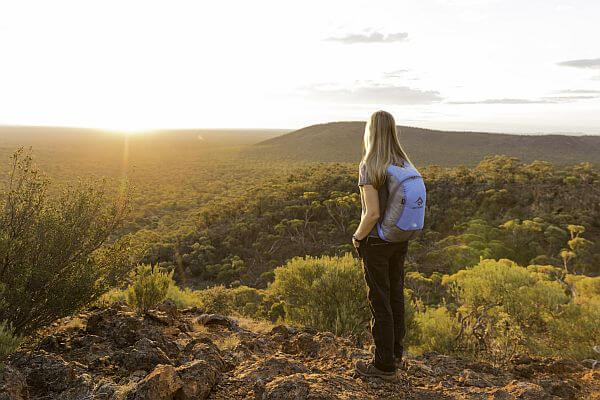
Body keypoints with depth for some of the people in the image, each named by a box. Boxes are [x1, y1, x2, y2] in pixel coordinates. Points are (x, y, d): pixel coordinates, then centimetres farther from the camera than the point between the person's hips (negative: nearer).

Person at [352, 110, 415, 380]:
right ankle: (395, 351, 37)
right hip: (400, 239, 7)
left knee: (379, 301, 5)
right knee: (396, 294, 20)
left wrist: (357, 237, -7)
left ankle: (384, 365, 18)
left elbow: (373, 213, -23)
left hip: (377, 242, -7)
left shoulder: (369, 167, -19)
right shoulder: (404, 162, 1)